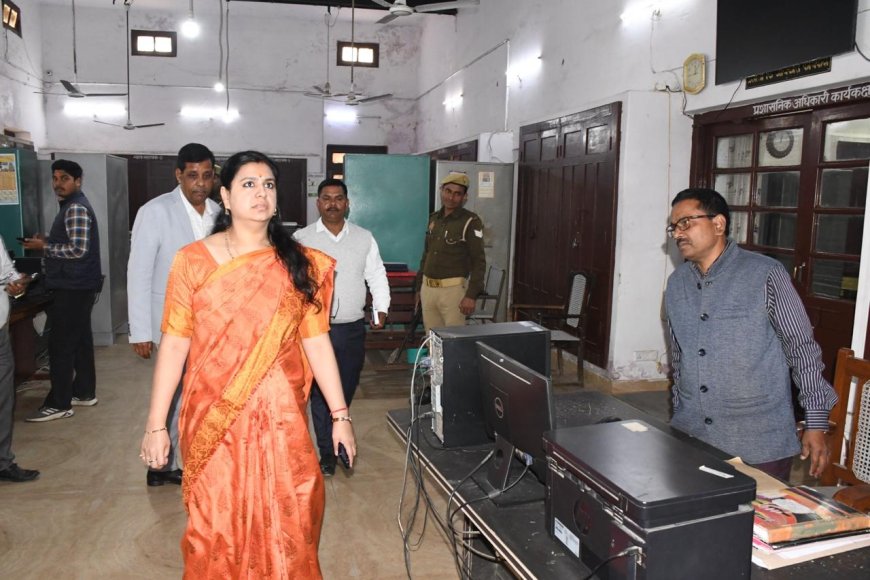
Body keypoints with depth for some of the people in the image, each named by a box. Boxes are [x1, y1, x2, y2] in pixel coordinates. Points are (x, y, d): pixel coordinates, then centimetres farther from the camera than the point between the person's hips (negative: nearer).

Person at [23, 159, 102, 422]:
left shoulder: (76, 208, -15)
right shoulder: (72, 205, 17)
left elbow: (78, 249, -23)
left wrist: (44, 247, -13)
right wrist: (48, 241, 10)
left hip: (72, 287, -10)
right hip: (77, 285, 10)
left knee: (61, 345, -5)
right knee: (80, 340, 14)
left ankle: (59, 404, 1)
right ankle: (84, 392, 22)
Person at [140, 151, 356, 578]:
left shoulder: (299, 264, 1)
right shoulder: (193, 261, -2)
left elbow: (316, 341, 1)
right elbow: (174, 343, -3)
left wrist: (340, 414, 0)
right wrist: (156, 424, -4)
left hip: (280, 417, 1)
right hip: (212, 419, 0)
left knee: (285, 527, 8)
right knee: (216, 528, 11)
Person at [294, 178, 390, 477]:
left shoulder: (364, 238, 6)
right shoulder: (301, 238, 0)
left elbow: (377, 276, 9)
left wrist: (380, 309, 0)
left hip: (353, 329, 2)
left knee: (346, 390, 14)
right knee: (321, 392, 2)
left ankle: (336, 437, 39)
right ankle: (328, 453, 15)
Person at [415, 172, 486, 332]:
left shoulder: (471, 222, -8)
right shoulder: (434, 218, 12)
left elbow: (479, 262, -11)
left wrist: (472, 295, -18)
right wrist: (419, 287, 18)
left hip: (453, 289, -6)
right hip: (428, 288, 6)